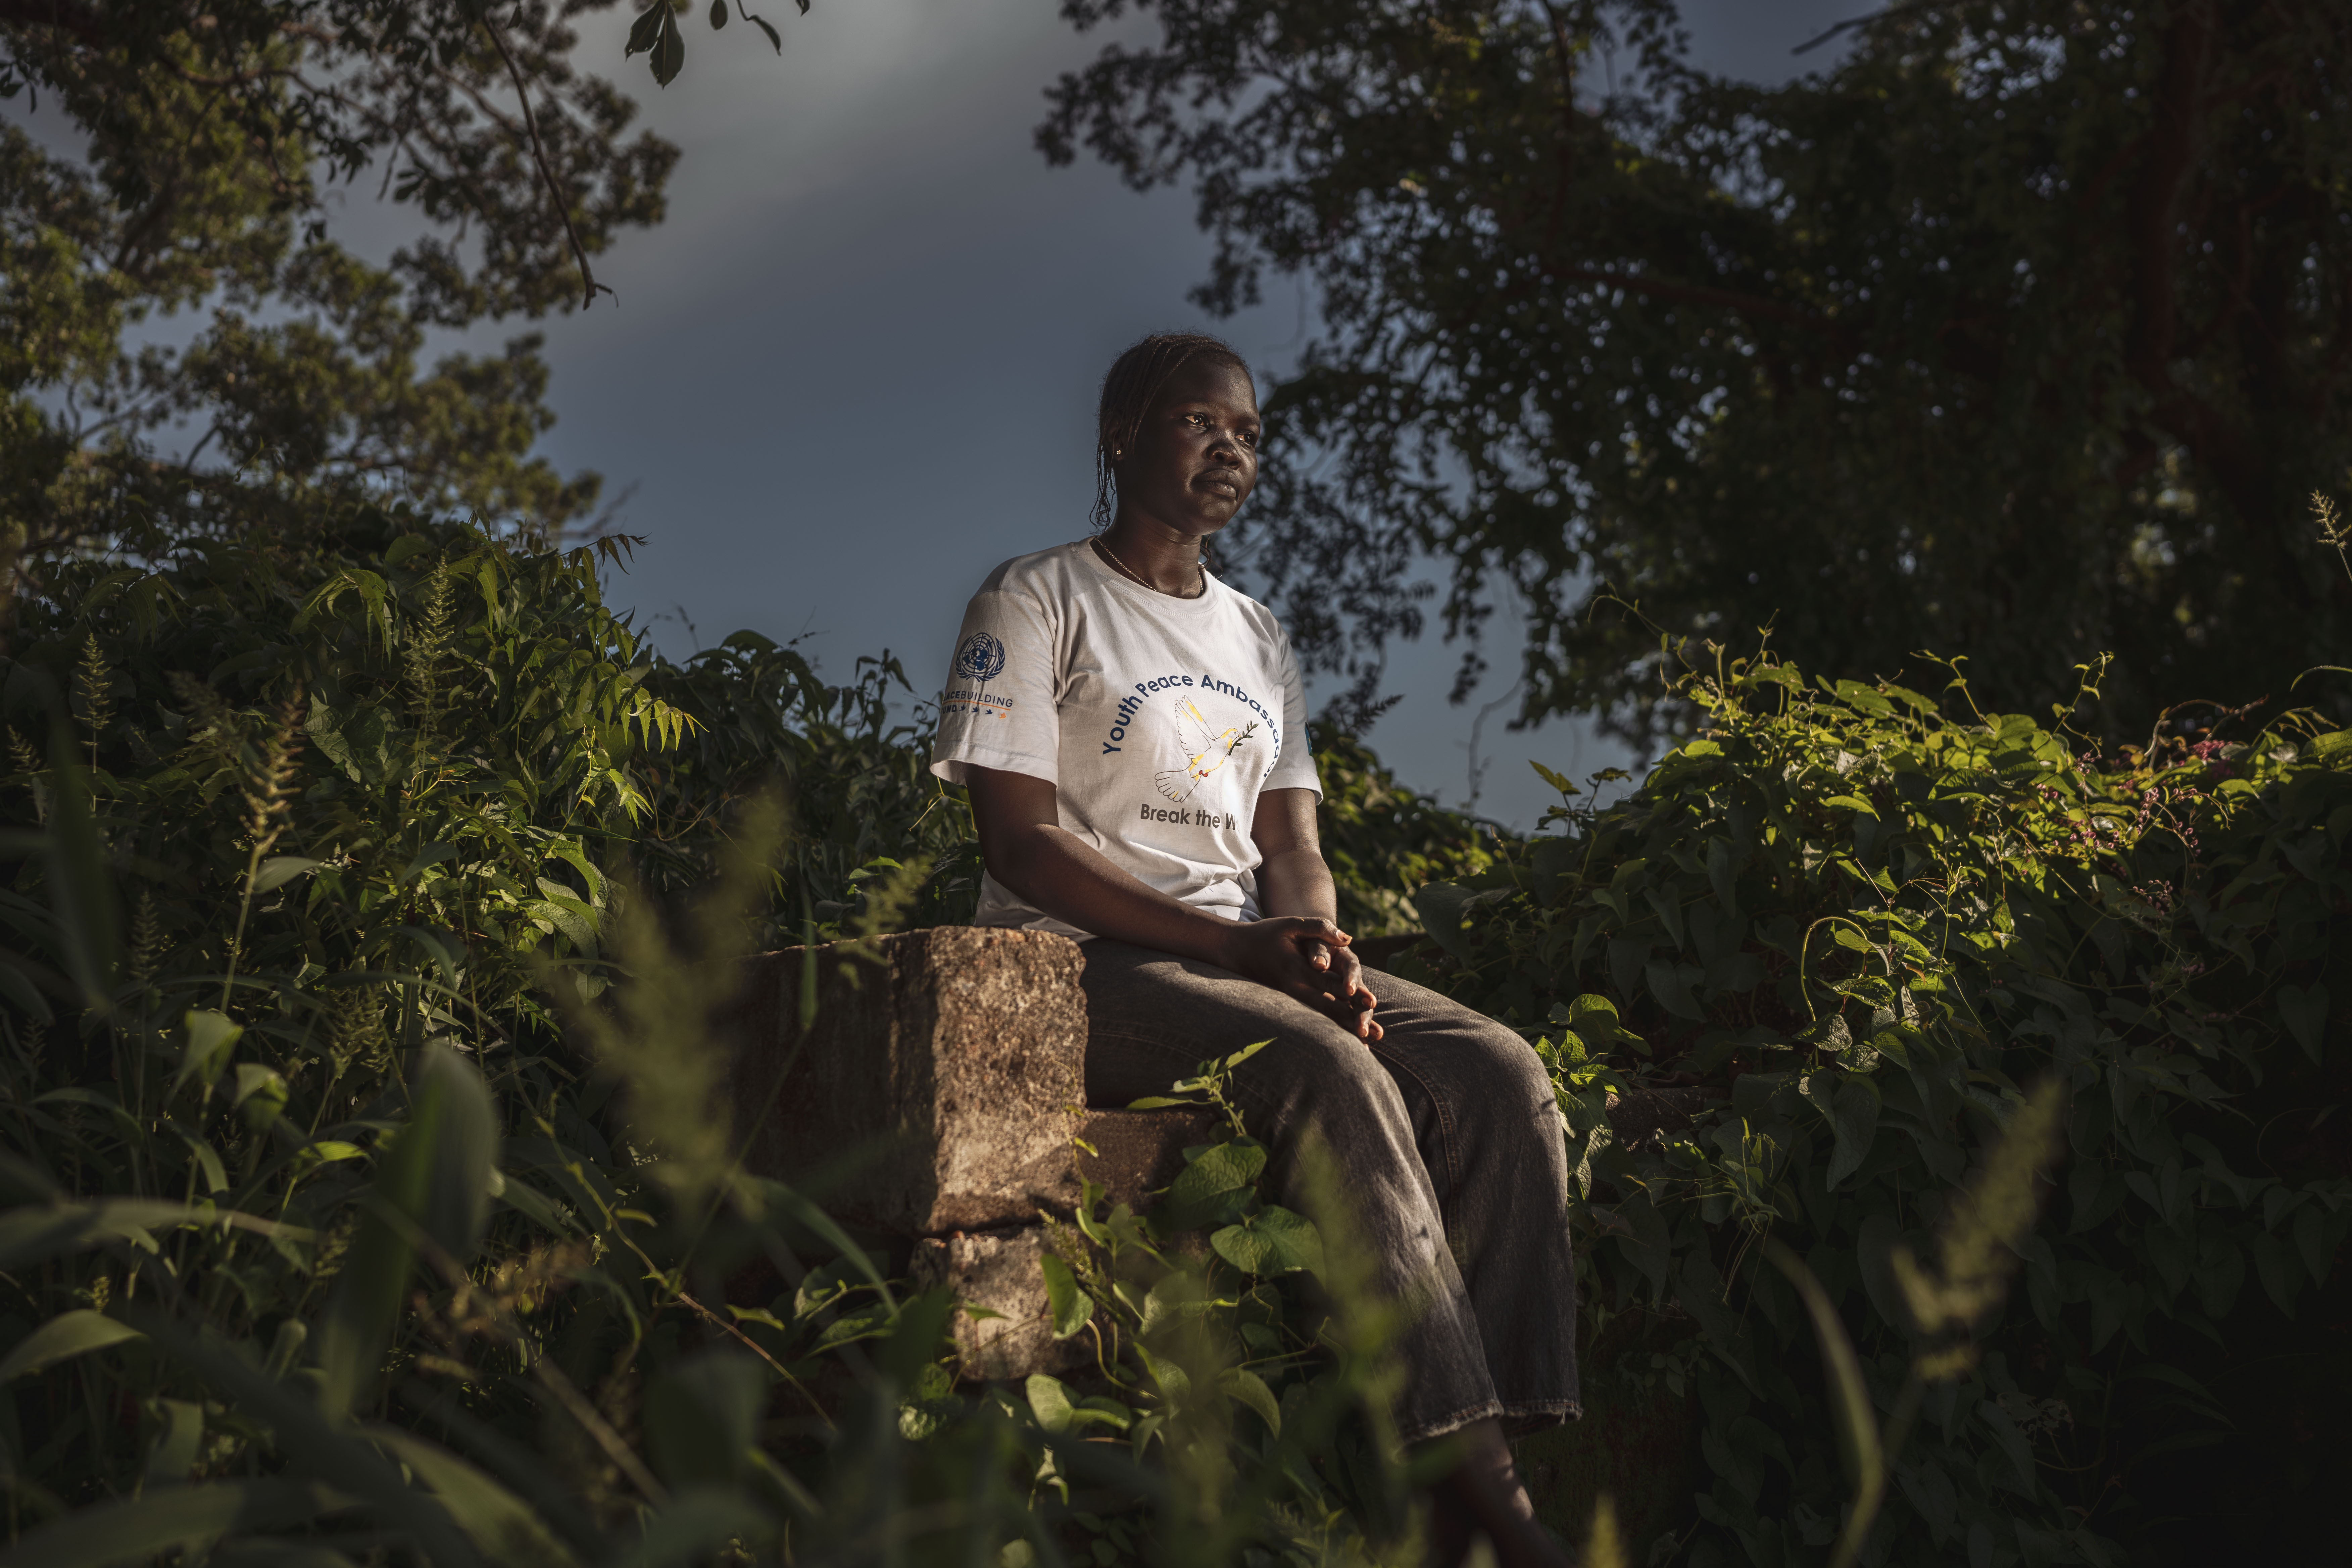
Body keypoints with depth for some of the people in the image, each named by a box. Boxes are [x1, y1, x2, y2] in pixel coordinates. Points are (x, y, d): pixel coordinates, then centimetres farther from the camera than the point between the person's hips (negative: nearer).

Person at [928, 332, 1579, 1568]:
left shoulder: (1257, 638, 23)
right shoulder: (1037, 601, 2)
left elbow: (1291, 843, 16)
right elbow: (1021, 839, -9)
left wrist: (1322, 949, -9)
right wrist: (1237, 944, -18)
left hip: (1256, 961, 7)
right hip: (1081, 965, -6)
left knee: (1499, 1071, -19)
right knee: (1329, 1070, -34)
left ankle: (1493, 1463, -26)